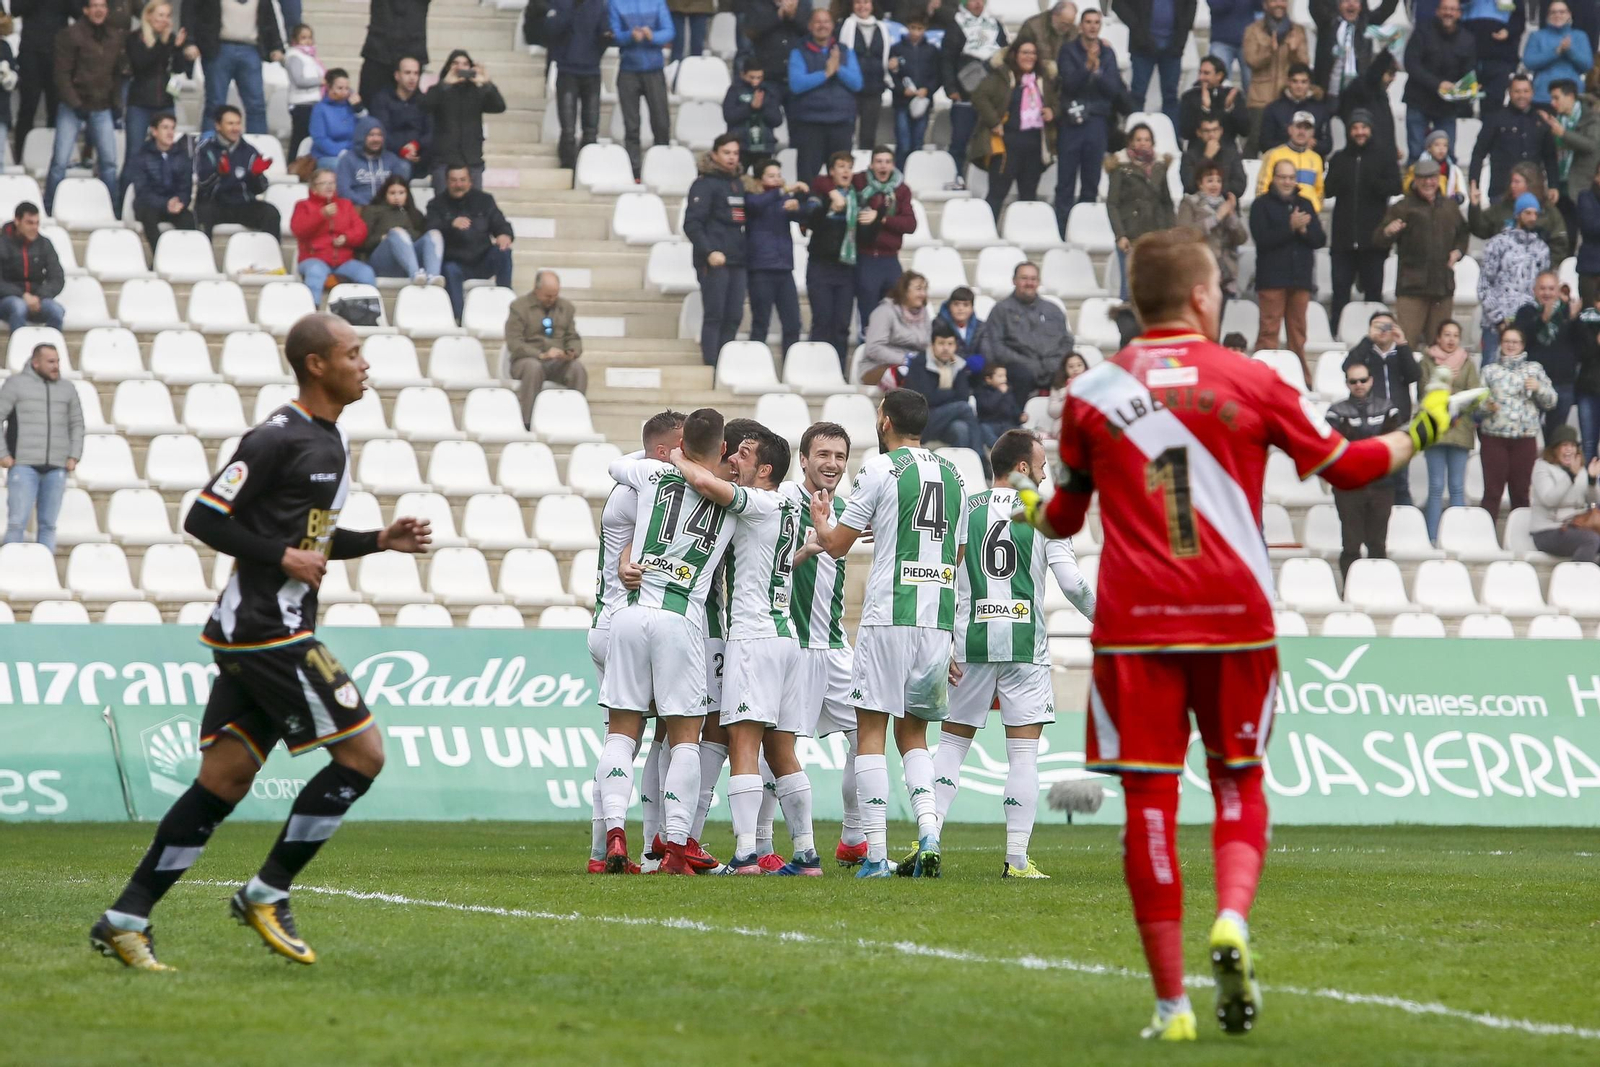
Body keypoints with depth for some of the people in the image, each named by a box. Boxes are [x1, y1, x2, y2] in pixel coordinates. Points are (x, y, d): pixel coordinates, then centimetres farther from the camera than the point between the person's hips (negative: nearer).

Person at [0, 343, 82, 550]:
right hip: (23, 465, -4)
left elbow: (76, 424, 18)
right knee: (17, 523, -9)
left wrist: (74, 457, 6)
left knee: (47, 525, 3)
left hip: (55, 468, 4)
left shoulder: (66, 389, 10)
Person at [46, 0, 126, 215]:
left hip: (103, 109, 4)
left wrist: (116, 104, 7)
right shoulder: (71, 35, -8)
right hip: (72, 108, -4)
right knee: (60, 161, -5)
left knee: (109, 161, 3)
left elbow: (119, 72, 14)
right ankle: (47, 210, 2)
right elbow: (62, 74, -10)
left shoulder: (116, 37, 6)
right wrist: (75, 104, -14)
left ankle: (114, 209, 11)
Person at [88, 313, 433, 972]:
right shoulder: (277, 439, -14)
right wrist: (284, 557, -16)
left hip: (278, 630, 10)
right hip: (264, 629, -10)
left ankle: (125, 919, 7)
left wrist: (379, 541, 14)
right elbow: (204, 519, -15)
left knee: (226, 778, 7)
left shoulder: (331, 441, 17)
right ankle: (267, 894, -1)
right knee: (362, 751, -8)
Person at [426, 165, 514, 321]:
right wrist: (451, 225, -32)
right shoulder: (437, 205, 7)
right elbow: (431, 232, -11)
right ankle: (459, 318, -38)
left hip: (483, 263, 2)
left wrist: (504, 235, -20)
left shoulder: (484, 201, 13)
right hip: (456, 263, -2)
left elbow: (500, 225, 6)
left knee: (503, 251, -26)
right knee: (451, 271, -35)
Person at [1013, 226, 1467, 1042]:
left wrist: (1033, 514, 38)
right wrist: (1420, 435, 28)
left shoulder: (1091, 393, 3)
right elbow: (1344, 466, 11)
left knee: (1149, 798, 2)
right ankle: (1232, 920, -11)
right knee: (1238, 784, 16)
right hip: (1235, 614, 0)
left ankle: (1171, 1002, -1)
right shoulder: (1250, 381, 2)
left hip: (1133, 622, 0)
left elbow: (1064, 517, 14)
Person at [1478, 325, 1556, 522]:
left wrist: (1538, 388, -7)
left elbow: (1551, 402, 12)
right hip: (1494, 436, -1)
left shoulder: (1534, 369, 14)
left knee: (1521, 491, 4)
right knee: (1492, 491, -6)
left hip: (1525, 437, 1)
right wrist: (1486, 407, -16)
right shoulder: (1490, 370, 11)